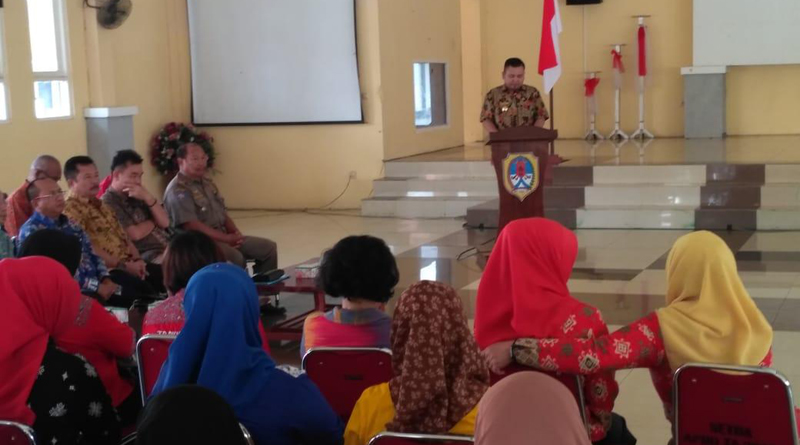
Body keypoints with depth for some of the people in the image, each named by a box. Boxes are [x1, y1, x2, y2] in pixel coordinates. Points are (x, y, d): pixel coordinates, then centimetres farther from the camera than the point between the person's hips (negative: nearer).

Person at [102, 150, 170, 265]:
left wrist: (148, 198, -5)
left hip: (168, 248, 8)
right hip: (148, 257, -8)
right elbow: (135, 234, -14)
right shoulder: (108, 202, -6)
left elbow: (164, 222, 8)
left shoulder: (139, 196, 17)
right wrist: (152, 222, 6)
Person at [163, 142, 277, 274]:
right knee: (236, 258, -36)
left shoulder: (207, 183, 17)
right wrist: (225, 238, -21)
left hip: (221, 237, 9)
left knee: (268, 247, 2)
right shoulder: (178, 191, -13)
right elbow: (191, 225, -22)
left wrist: (234, 233, 0)